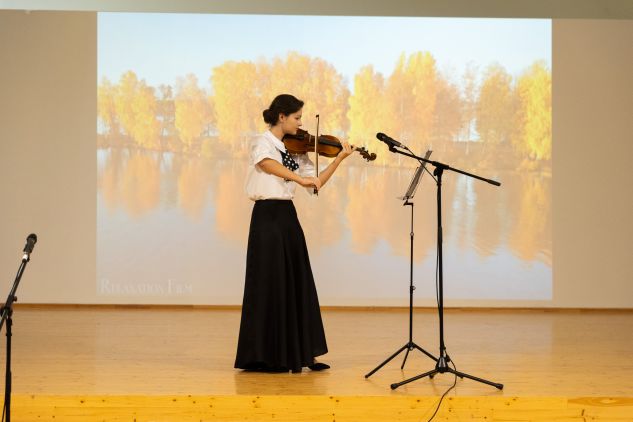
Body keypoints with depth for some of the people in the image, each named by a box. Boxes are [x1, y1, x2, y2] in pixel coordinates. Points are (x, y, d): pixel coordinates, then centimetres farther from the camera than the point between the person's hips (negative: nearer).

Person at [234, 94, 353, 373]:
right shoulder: (262, 144, -8)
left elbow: (315, 183, 9)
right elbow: (269, 165, -30)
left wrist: (340, 158, 2)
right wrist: (299, 179, -43)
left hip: (288, 217, 8)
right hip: (268, 217, -8)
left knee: (297, 286, 9)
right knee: (271, 286, -4)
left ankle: (298, 354, 16)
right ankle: (265, 357, 4)